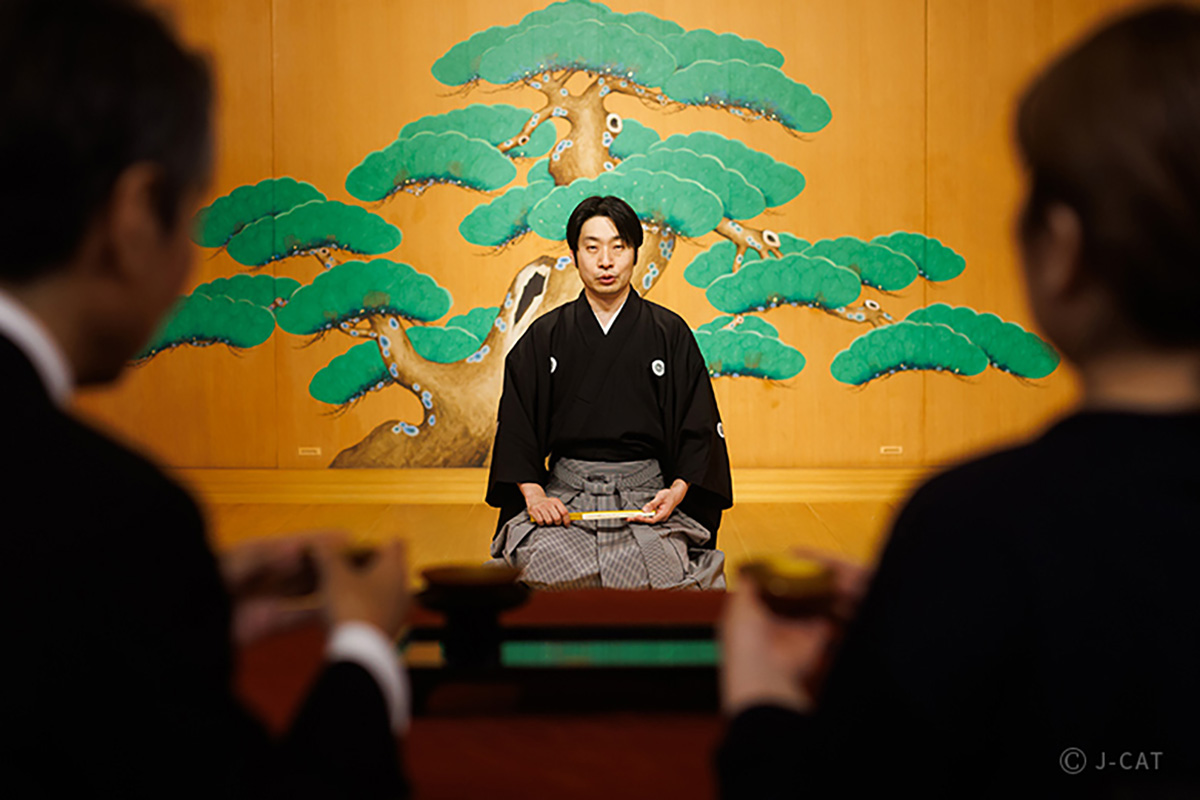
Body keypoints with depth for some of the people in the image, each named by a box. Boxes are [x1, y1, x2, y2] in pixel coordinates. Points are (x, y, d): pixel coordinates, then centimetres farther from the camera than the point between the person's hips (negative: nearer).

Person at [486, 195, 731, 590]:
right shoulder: (545, 337, 10)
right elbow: (515, 426, 8)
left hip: (647, 497, 0)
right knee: (542, 562, -30)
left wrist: (677, 491, -9)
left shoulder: (670, 333, 9)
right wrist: (533, 494, -9)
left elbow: (700, 428, 7)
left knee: (661, 561, -31)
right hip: (563, 496, 1)